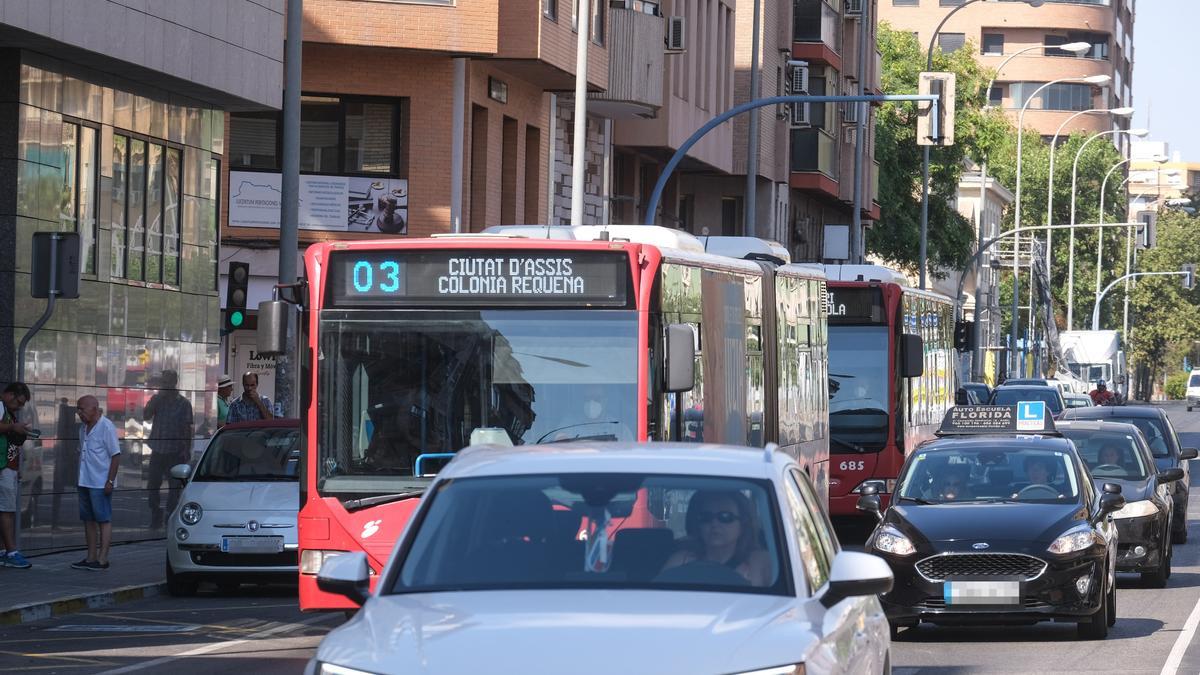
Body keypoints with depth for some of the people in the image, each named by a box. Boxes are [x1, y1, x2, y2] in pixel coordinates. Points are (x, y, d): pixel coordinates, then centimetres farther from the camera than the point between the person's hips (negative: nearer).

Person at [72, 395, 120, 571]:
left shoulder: (106, 427, -12)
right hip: (85, 482, 9)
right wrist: (80, 478, 16)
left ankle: (102, 559, -5)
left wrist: (110, 481, -18)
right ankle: (91, 558, 16)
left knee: (104, 520, -5)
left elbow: (116, 456, -13)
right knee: (88, 520, 11)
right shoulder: (83, 428, 13)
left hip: (101, 484, -9)